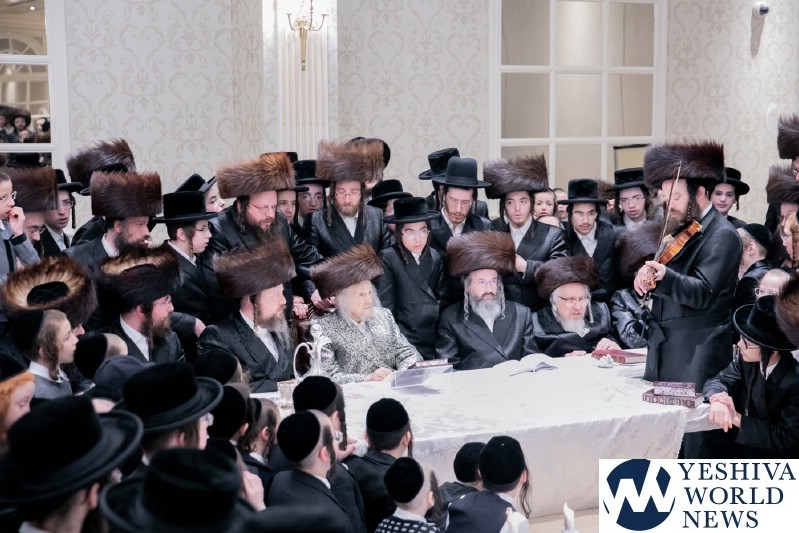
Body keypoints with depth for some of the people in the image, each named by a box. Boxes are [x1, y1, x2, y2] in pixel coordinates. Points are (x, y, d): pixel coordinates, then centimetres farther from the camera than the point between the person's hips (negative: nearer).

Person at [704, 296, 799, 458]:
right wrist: (717, 400, -31)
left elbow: (786, 438, -22)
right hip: (740, 448, 6)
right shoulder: (747, 360, -9)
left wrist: (736, 418, -27)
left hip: (774, 457, -6)